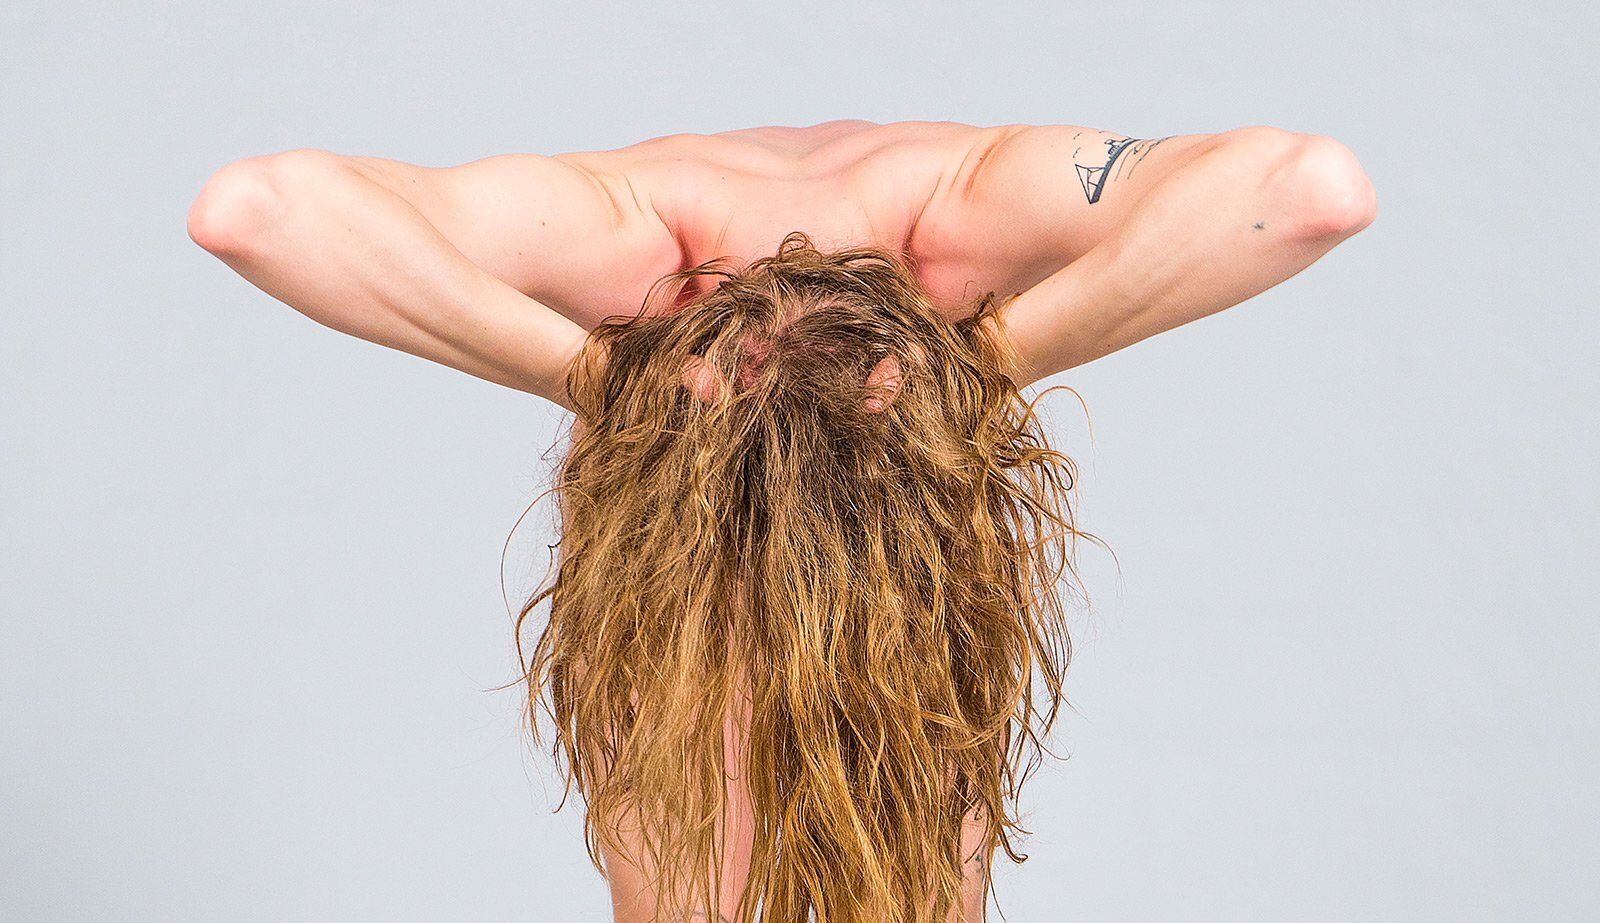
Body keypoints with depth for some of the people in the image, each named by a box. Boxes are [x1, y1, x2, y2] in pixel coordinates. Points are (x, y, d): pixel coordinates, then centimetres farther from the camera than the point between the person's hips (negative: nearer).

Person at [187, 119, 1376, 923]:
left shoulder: (967, 211, -41)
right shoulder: (615, 237, -41)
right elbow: (248, 205, -46)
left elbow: (1321, 188, -50)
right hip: (674, 517, 0)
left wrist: (1013, 350, -49)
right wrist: (572, 367, -49)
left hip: (922, 494, 1)